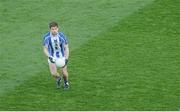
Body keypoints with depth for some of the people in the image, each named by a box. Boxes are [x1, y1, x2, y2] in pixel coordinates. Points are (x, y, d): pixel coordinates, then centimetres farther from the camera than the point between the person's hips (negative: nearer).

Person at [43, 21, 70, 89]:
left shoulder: (62, 36, -17)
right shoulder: (46, 37, -18)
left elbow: (66, 48, -10)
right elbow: (45, 49, -11)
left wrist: (66, 59, -22)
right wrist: (49, 57, -29)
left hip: (62, 57, 0)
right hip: (52, 58, 0)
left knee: (64, 73, -4)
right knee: (53, 73, -13)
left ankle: (66, 82, 33)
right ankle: (58, 79, 25)